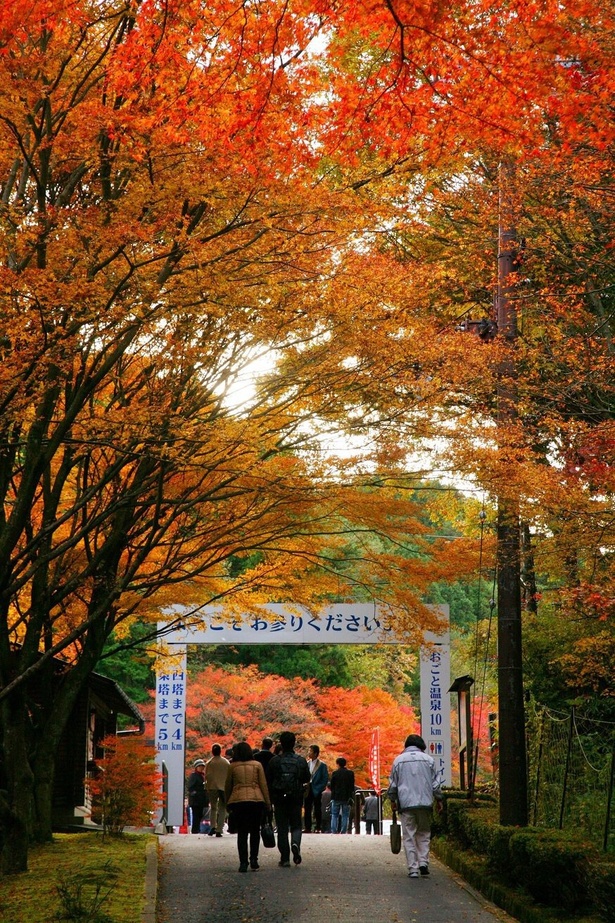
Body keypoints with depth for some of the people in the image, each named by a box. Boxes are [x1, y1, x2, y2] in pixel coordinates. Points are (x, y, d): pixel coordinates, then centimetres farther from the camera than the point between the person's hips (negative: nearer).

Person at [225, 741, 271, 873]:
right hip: (256, 799, 0)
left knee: (242, 833, 4)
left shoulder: (233, 766, 5)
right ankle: (253, 859, 3)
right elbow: (264, 785, 5)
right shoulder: (257, 765, 5)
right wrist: (268, 804, 10)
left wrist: (228, 803, 22)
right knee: (255, 831, 12)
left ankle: (243, 862, -2)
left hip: (238, 801, 0)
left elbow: (228, 787, 10)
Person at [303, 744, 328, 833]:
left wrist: (319, 788, -13)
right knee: (307, 809, 2)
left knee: (317, 810, 1)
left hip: (316, 790, -4)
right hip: (308, 789, 4)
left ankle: (318, 828, 6)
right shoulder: (307, 763, 10)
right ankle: (307, 827, 6)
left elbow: (325, 779, -5)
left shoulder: (322, 765, -4)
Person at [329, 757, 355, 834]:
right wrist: (351, 796, 12)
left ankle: (334, 831, -1)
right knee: (345, 816, 5)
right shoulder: (350, 773, -1)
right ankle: (343, 832, -2)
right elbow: (352, 786, 1)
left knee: (334, 815, 7)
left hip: (336, 797, -1)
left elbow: (332, 786, 0)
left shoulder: (335, 773, -5)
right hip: (346, 798, 1)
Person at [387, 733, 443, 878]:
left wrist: (393, 800, 19)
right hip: (425, 803, 0)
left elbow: (393, 783, 8)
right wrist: (439, 799, 14)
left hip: (405, 804, 0)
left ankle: (413, 869, -2)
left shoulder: (398, 760, 5)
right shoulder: (428, 759, 5)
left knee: (409, 836, 2)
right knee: (424, 834, 14)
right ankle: (423, 862, -1)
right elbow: (435, 783, 5)